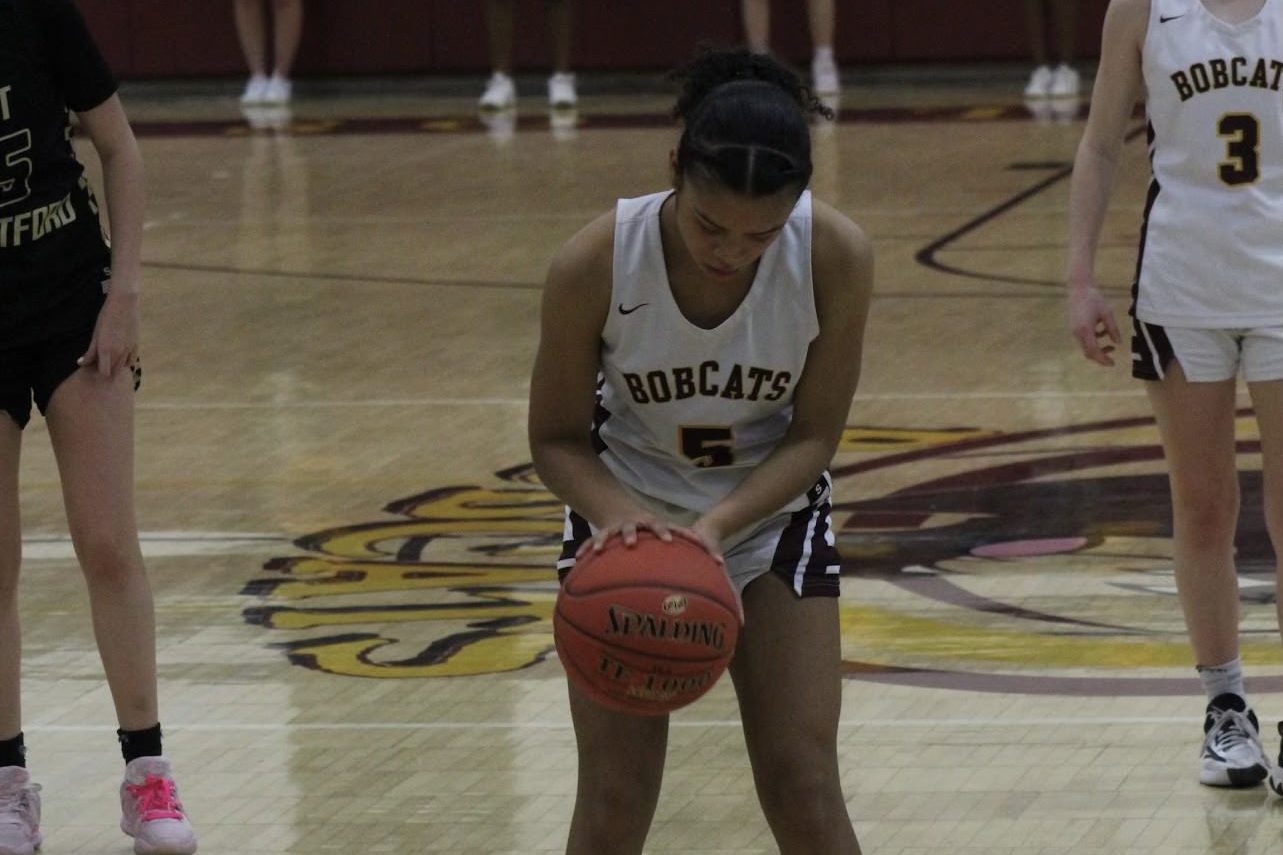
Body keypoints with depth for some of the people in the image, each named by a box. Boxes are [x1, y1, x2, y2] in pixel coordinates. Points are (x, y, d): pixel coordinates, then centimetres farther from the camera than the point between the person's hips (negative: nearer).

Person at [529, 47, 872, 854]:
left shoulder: (837, 257, -27)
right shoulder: (594, 265, -29)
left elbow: (813, 436, -15)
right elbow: (557, 438, -14)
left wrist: (718, 525, -31)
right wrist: (618, 514, -34)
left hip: (772, 512, 1)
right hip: (628, 514, -1)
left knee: (803, 787, -4)